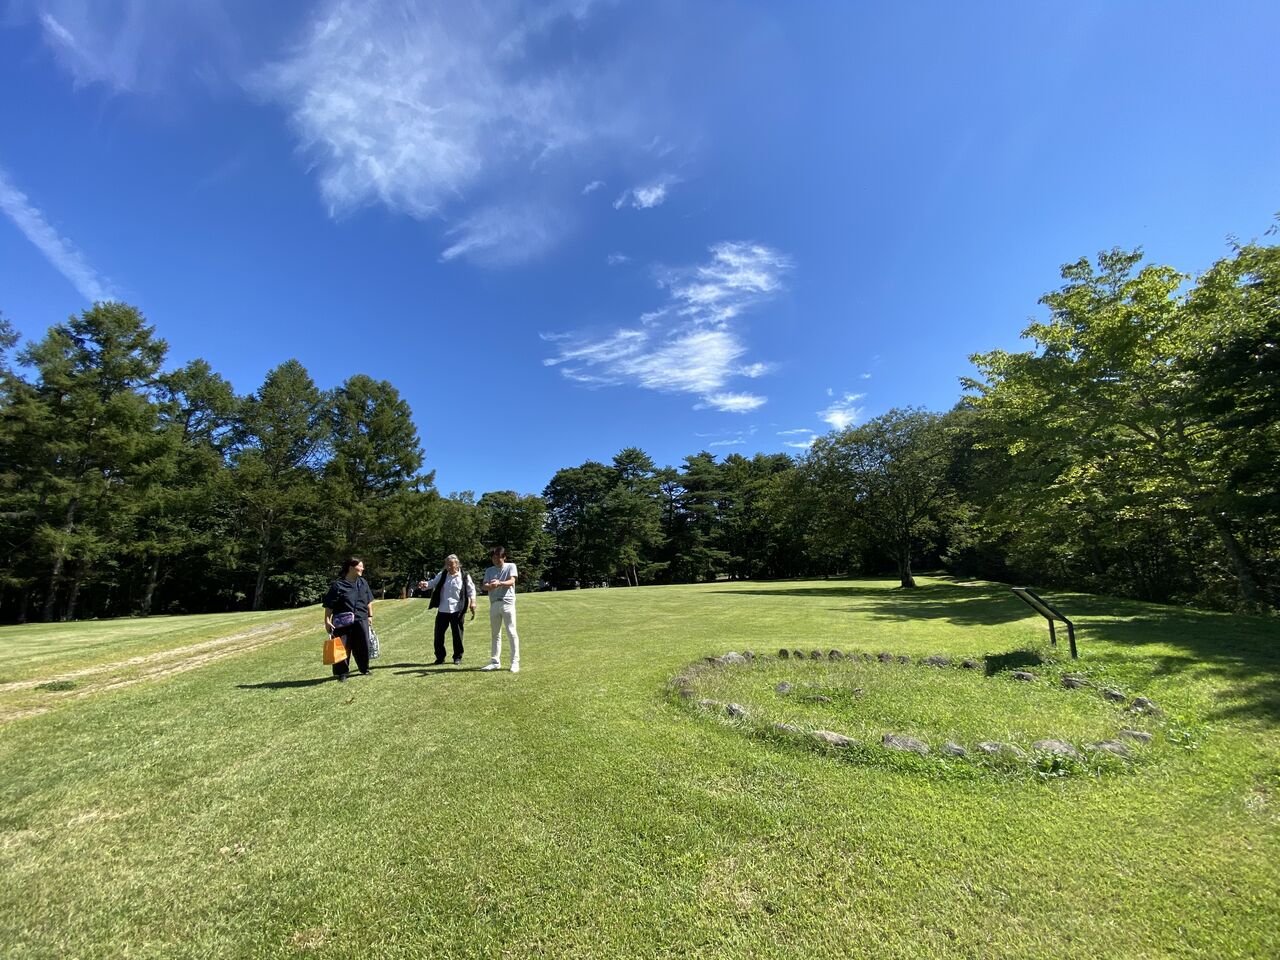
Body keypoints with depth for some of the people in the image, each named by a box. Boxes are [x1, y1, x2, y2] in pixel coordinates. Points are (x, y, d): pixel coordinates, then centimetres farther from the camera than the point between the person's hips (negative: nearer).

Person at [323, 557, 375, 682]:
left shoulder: (362, 582, 8)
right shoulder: (338, 585, -8)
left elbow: (369, 601, 15)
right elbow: (329, 605, -7)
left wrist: (370, 616, 15)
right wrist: (327, 620, -11)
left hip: (361, 620, 4)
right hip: (343, 622, -4)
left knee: (363, 646, 9)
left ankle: (364, 669, 25)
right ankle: (342, 672, 17)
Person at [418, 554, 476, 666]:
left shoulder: (464, 576, -5)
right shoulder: (442, 575, 4)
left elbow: (471, 590, 1)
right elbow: (433, 582, 0)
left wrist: (472, 602, -8)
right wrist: (425, 584, -22)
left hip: (457, 610, -3)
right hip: (442, 610, 3)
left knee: (457, 635, 6)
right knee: (438, 634, 8)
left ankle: (458, 658, 21)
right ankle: (440, 657, 24)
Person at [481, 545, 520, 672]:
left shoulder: (511, 566, 3)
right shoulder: (489, 570, 14)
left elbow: (512, 581, -12)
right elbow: (485, 586, 3)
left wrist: (499, 583, -31)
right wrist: (490, 586, -22)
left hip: (507, 602, -4)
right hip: (494, 603, 5)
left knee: (511, 633, -6)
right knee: (495, 634, 11)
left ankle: (515, 662, -2)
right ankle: (495, 662, 20)